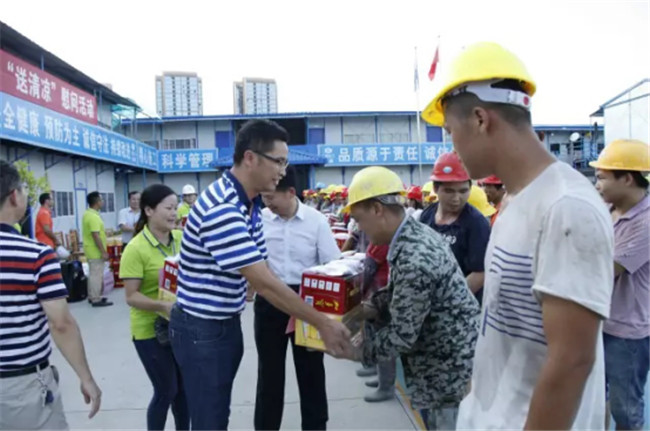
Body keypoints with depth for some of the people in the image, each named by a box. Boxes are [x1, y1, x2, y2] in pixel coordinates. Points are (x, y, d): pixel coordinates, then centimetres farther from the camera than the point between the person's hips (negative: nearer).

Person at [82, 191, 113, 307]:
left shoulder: (87, 214, 11)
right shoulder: (93, 216, -22)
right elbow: (96, 236, -25)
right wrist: (103, 252, -22)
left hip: (91, 251, 10)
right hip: (96, 251, -10)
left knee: (92, 274, 17)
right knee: (97, 275, -4)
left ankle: (92, 296, 26)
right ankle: (96, 299, 1)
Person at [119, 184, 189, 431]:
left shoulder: (181, 238, -2)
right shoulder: (136, 248, -18)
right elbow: (132, 297, -18)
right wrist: (163, 306, -30)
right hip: (151, 330, -5)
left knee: (184, 388, 17)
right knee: (166, 391, 5)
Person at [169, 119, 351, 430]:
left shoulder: (248, 203, 3)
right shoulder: (222, 209, -29)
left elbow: (262, 271, 7)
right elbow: (263, 283, -29)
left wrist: (304, 315, 1)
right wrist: (322, 323, -22)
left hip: (227, 323, 9)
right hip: (202, 330, -9)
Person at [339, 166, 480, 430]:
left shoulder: (414, 259, -31)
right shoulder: (417, 233, 0)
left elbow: (402, 335, -25)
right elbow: (404, 298, 12)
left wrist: (356, 351, -12)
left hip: (451, 368, -9)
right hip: (442, 361, 9)